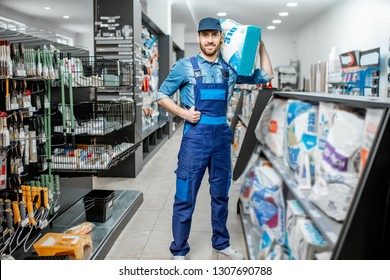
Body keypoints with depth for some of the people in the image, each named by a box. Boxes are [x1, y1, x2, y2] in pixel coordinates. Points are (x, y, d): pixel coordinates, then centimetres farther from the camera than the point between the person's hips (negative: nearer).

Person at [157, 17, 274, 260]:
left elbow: (266, 77, 15)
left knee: (221, 195, 15)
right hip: (196, 136, -4)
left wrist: (260, 44, 11)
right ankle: (179, 251, 17)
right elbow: (162, 95, 4)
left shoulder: (230, 68, 8)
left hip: (222, 136, 4)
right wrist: (184, 113, -9)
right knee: (186, 197, 1)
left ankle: (221, 244, 33)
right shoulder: (185, 66, -2)